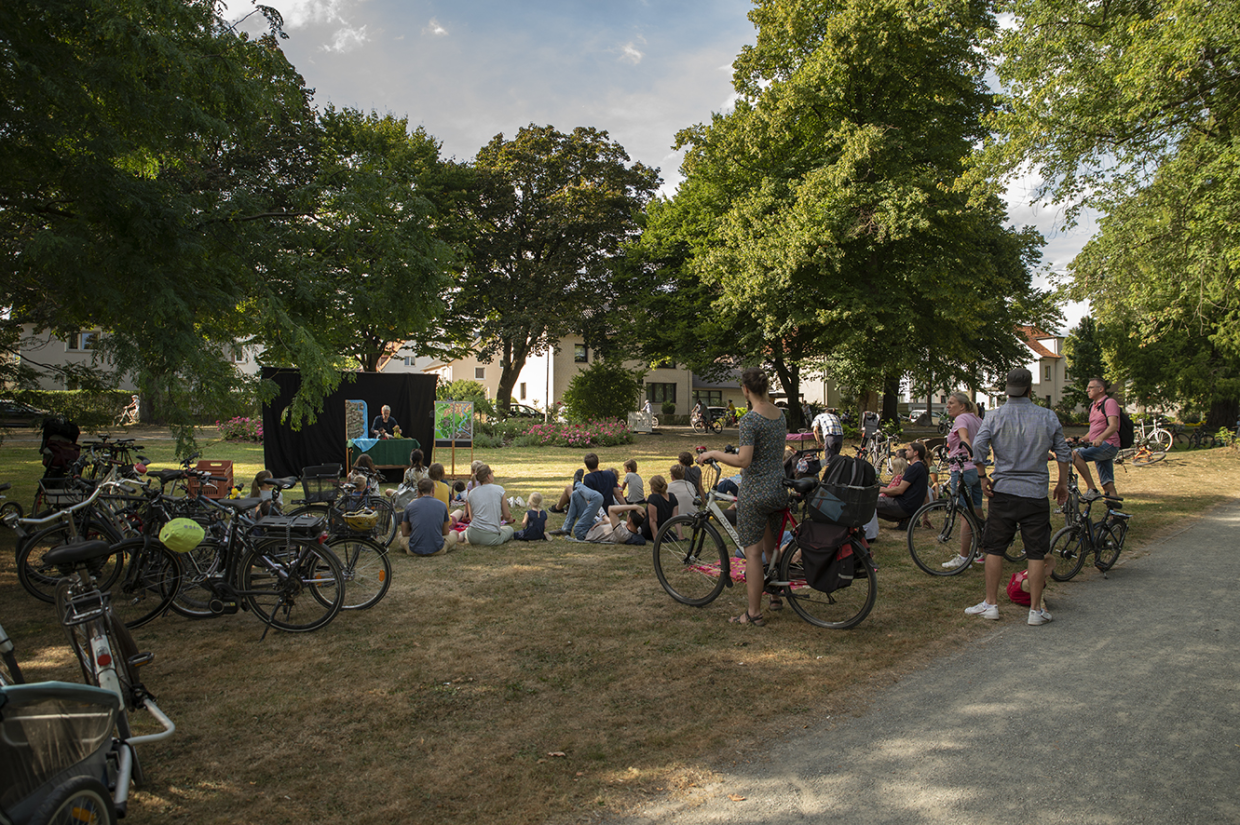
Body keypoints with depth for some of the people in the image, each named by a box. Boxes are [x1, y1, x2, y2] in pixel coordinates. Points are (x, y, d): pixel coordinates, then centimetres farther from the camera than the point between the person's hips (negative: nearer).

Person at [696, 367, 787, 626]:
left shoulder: (750, 419, -17)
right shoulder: (780, 414, 8)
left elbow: (743, 460, -23)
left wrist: (714, 454, -11)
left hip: (755, 492, -8)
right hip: (779, 489, 8)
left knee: (753, 553, -1)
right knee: (771, 548, 24)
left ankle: (754, 612, 4)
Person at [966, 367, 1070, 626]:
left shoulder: (995, 416, -2)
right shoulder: (1048, 417, 2)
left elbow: (978, 447, -13)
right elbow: (1063, 454, 6)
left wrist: (983, 478, -2)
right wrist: (1062, 483, 18)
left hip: (1003, 491, 0)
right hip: (1036, 493, 0)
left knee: (994, 548, 8)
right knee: (1036, 553, 5)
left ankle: (991, 603, 12)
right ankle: (1036, 609, 9)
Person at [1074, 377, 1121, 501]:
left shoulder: (1109, 402, -7)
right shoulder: (1093, 406, 21)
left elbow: (1113, 426, -22)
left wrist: (1100, 438, -39)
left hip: (1108, 444, -9)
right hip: (1098, 446, 9)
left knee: (1076, 455, -26)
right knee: (1108, 484, 6)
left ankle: (1092, 489, -23)